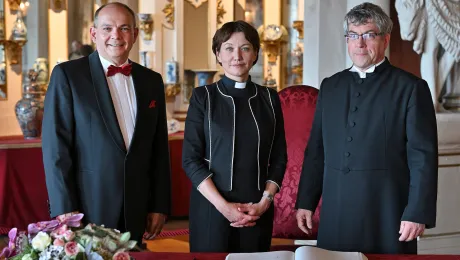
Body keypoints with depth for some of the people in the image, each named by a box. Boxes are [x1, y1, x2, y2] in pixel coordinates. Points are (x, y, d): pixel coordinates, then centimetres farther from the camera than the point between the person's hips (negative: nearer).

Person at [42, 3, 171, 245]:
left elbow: (159, 148, 11)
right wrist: (66, 211, -13)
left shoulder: (151, 80, 9)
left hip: (135, 212, 4)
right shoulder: (67, 74, -5)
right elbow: (56, 147, -9)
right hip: (87, 209, -4)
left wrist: (160, 205, 8)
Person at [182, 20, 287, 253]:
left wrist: (264, 202, -7)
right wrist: (223, 205, -14)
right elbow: (190, 159, -6)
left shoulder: (269, 98, 5)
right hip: (211, 207, -2)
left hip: (258, 211, 2)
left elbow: (279, 158, 7)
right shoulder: (203, 96, -2)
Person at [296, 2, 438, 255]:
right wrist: (305, 202, 8)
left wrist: (418, 213, -13)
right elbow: (316, 149, 12)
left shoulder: (410, 87, -3)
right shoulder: (330, 86, 11)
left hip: (387, 214, -4)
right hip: (335, 216, 4)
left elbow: (423, 156, -7)